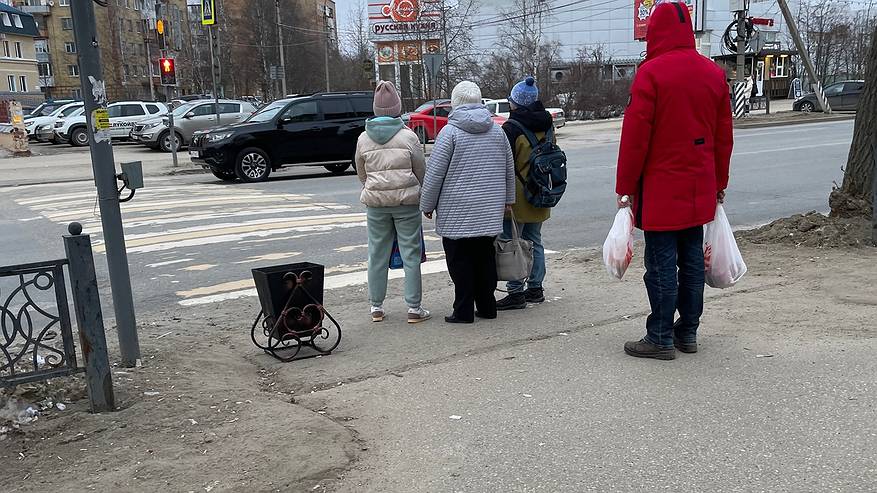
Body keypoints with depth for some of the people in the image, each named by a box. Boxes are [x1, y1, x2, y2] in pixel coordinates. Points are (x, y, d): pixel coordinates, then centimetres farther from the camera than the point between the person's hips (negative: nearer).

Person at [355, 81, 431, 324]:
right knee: (411, 254, 4)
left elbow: (361, 173, 11)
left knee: (377, 254, 11)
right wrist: (422, 198, 15)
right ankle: (414, 308, 7)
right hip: (406, 201, -2)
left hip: (375, 203, 3)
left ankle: (376, 307, 18)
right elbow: (421, 171, 1)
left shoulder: (364, 138, 3)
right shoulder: (408, 136, -5)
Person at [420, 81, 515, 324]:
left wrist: (427, 204, 1)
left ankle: (463, 311, 5)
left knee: (460, 260, 2)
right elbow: (509, 169, 15)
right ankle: (487, 306, 19)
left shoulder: (450, 132, -10)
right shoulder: (497, 130, 8)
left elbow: (434, 174, -10)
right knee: (485, 258, 13)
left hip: (457, 212, -5)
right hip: (490, 210, 6)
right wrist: (507, 199, 26)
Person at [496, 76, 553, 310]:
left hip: (517, 197, -8)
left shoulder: (511, 128, -16)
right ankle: (535, 288, 23)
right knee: (534, 242, 16)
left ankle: (516, 293, 0)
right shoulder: (546, 126, 7)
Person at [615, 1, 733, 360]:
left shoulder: (651, 72, -12)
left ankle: (661, 338, 5)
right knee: (692, 259, 13)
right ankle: (688, 332, 21)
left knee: (662, 264, -1)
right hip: (699, 189, 7)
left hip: (660, 189, -6)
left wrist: (625, 187, -7)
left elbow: (635, 135, -13)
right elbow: (724, 135, 13)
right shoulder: (714, 73, 9)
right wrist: (719, 182, 21)